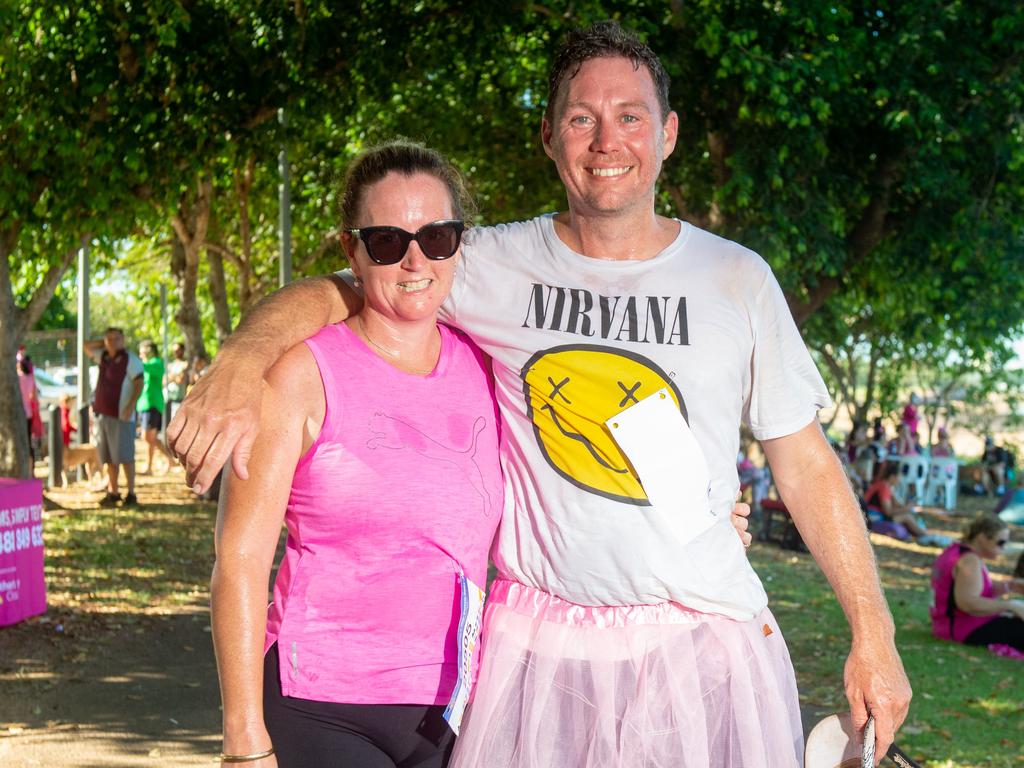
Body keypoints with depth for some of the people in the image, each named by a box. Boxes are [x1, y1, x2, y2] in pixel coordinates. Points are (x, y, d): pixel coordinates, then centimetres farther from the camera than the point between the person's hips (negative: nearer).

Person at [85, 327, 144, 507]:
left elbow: (139, 383, -12)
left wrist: (131, 405, -22)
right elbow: (87, 346, 27)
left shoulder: (130, 360, -7)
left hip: (121, 416, -7)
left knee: (124, 456, -7)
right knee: (110, 458, 9)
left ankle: (131, 494, -5)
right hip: (103, 413, 7)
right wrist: (104, 343, 14)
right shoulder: (104, 357, 13)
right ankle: (113, 493, 15)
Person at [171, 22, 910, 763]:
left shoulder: (737, 279, 2)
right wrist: (238, 366, -21)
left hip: (704, 640, 1)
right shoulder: (494, 265, 0)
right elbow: (328, 294, 1)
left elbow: (804, 460, 5)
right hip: (541, 640, 0)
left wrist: (873, 631, 2)